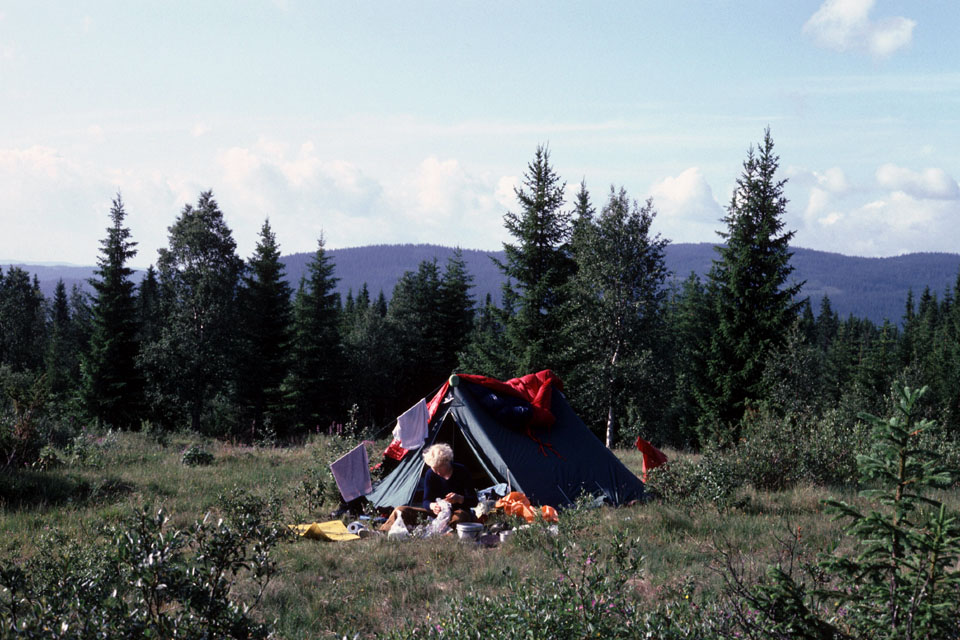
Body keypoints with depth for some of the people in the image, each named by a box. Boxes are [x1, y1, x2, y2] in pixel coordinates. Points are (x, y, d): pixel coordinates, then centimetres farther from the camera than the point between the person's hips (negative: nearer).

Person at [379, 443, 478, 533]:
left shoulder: (461, 471, -13)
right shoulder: (430, 474, -5)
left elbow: (473, 501, -11)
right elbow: (426, 501, -5)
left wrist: (459, 498, -33)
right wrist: (432, 506, -31)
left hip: (460, 512, -3)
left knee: (458, 518, -44)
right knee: (401, 511, -12)